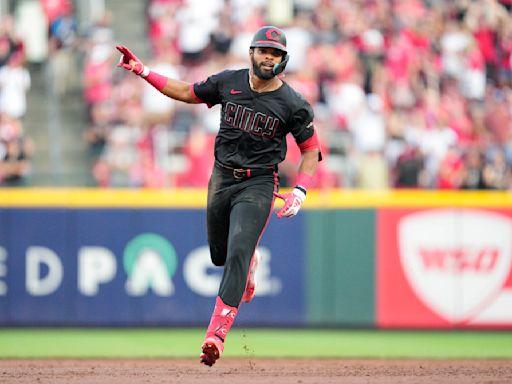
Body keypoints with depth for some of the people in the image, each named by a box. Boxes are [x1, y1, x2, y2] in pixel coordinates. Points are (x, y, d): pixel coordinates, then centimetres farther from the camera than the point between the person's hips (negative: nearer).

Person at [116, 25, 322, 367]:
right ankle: (250, 262, 54)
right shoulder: (229, 82, -1)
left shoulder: (293, 104, -10)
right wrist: (143, 71, 7)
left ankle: (216, 334, -26)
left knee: (237, 253, -20)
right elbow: (188, 93, 14)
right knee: (220, 255, 16)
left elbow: (311, 149, -1)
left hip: (258, 185, -5)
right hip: (221, 179, 5)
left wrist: (300, 191, -14)